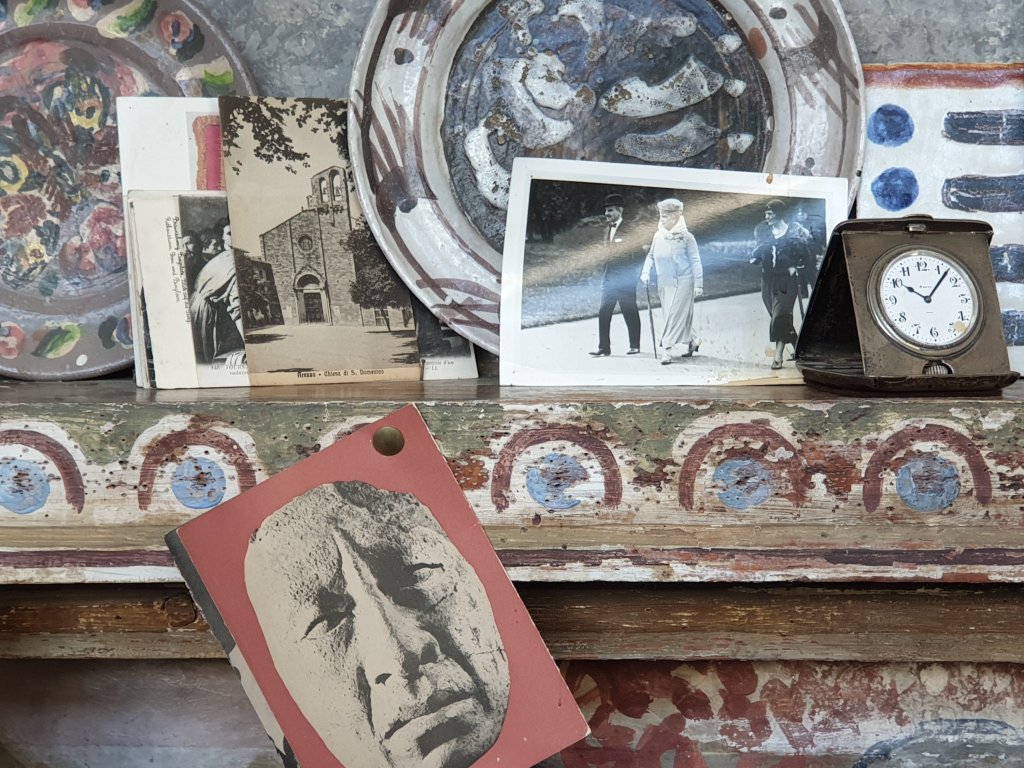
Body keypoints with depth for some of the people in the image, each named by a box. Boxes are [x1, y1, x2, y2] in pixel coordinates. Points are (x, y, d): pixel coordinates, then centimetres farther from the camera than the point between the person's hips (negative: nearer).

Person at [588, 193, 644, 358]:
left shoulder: (630, 230, -5)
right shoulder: (605, 229, 12)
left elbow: (637, 254, -4)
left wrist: (634, 275, -7)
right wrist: (602, 275, 12)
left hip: (625, 278, -6)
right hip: (609, 277, 6)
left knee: (630, 312, 3)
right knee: (603, 313, -1)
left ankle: (635, 346, 13)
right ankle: (604, 347, 2)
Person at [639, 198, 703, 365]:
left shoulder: (686, 237, -9)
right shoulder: (658, 235, 3)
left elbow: (695, 261, -6)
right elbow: (651, 256, 14)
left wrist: (698, 284, -9)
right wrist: (646, 272, -1)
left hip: (682, 282, -5)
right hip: (664, 283, 5)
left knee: (675, 316, -8)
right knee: (673, 316, 12)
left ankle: (667, 349, -8)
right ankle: (691, 341, 32)